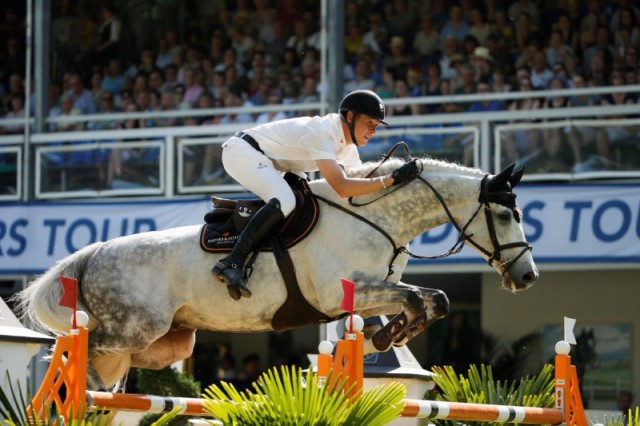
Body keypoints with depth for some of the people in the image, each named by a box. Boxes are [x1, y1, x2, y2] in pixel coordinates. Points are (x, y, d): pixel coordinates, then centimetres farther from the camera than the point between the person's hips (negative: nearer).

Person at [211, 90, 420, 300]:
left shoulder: (348, 147, 5)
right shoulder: (322, 132, -26)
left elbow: (362, 180, 12)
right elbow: (342, 187, -35)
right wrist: (391, 179, -36)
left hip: (261, 160, 11)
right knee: (284, 201, -30)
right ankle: (231, 264, -35)